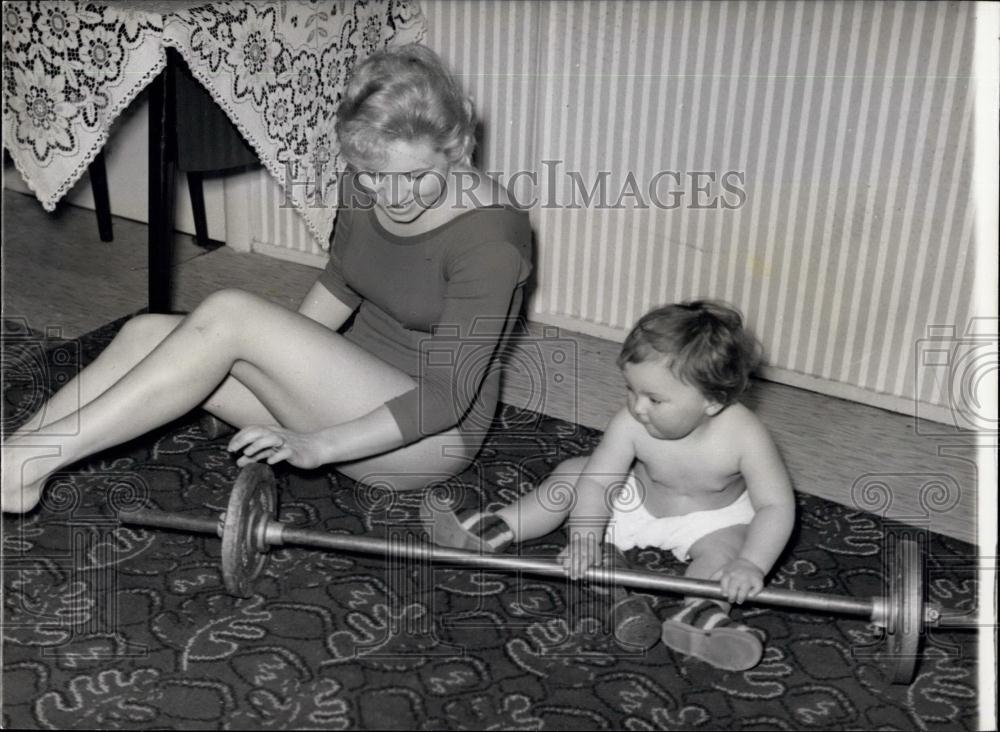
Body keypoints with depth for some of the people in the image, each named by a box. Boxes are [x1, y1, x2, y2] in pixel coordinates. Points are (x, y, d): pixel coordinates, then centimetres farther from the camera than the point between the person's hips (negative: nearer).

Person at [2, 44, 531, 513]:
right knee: (149, 332, -12)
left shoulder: (488, 236, -23)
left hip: (428, 434, -7)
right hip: (354, 386, 7)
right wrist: (285, 355, 1)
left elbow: (449, 395, -25)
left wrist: (319, 446, -31)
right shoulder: (364, 188, -3)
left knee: (228, 314, -27)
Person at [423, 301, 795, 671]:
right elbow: (597, 480, -25)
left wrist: (751, 564, -45)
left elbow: (776, 506, -30)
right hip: (639, 498, 3)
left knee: (726, 547, -33)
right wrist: (584, 538, -40)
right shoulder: (631, 424, -29)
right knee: (572, 474, -7)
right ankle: (495, 530, -6)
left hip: (714, 518, -2)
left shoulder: (744, 436, -34)